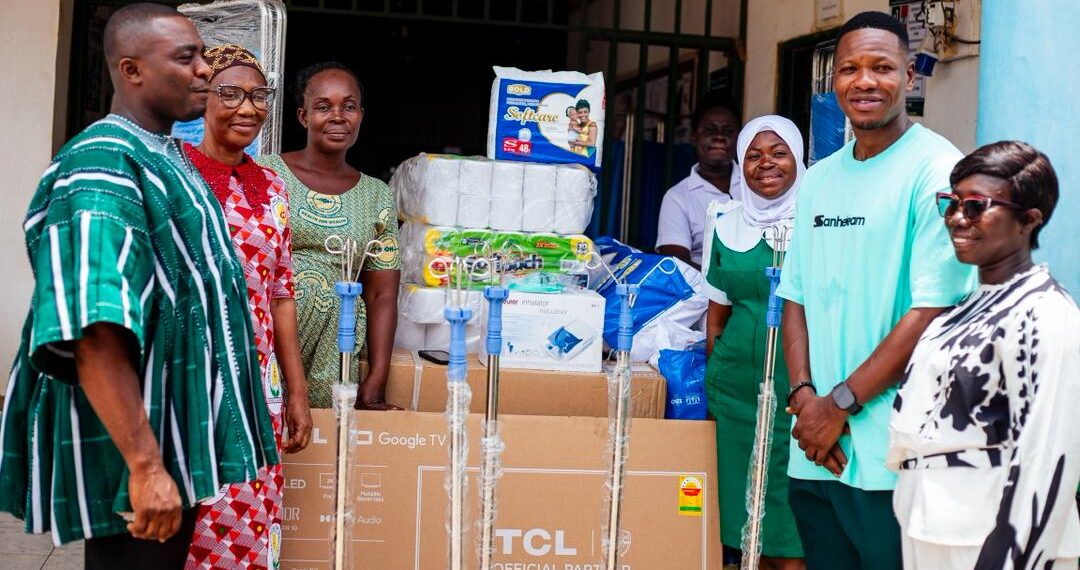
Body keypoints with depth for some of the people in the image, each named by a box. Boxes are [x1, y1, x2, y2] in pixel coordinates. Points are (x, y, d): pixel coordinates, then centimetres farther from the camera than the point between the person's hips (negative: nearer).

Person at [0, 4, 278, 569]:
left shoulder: (167, 160, 12)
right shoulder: (103, 167, -18)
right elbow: (94, 332, -29)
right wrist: (145, 465, -32)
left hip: (180, 435, 9)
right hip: (133, 445, -9)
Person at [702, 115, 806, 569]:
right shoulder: (727, 230, 9)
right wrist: (714, 377, 12)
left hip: (798, 388, -4)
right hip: (736, 390, 4)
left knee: (796, 522, -3)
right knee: (747, 507, 8)